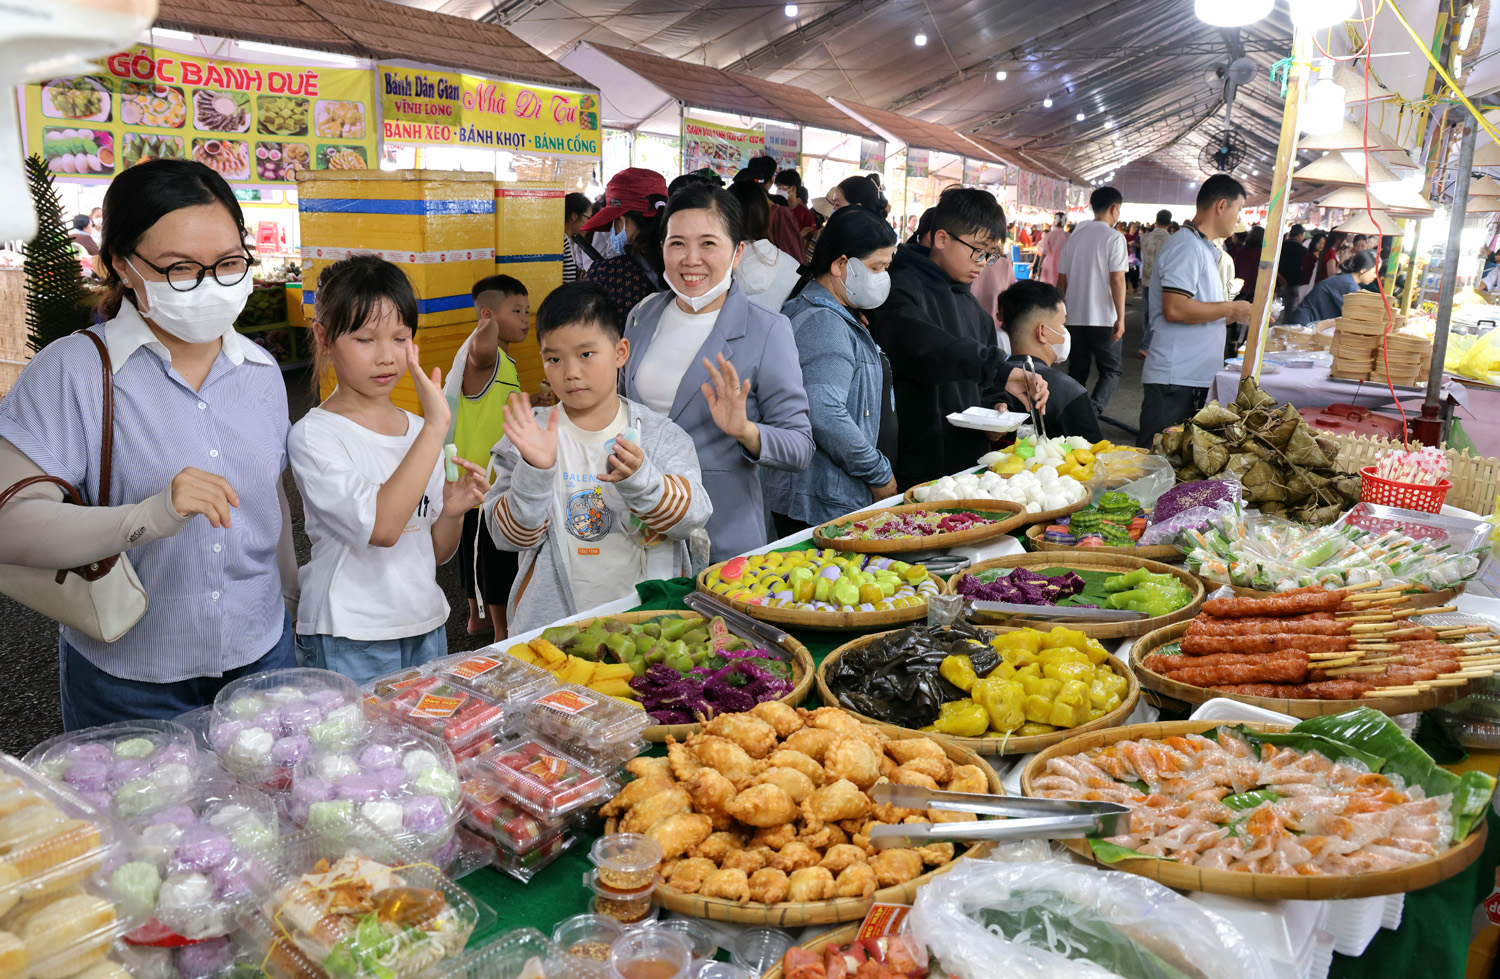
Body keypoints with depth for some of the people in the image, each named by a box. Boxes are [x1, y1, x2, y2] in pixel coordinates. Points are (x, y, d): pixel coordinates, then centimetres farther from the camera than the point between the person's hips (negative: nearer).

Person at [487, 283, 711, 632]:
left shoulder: (659, 433, 4)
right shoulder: (532, 436, 2)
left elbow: (694, 515, -7)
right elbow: (512, 537, -3)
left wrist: (638, 478, -23)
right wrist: (535, 471, -18)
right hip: (554, 621, 0)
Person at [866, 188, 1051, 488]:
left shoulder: (971, 305, 18)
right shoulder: (903, 289, -11)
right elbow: (919, 345, -33)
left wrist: (998, 404, 2)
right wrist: (998, 369, -39)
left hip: (969, 461, 8)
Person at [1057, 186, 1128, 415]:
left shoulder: (1074, 237, 9)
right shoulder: (1114, 238, -7)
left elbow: (1062, 280, 11)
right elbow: (1117, 279, -14)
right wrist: (1120, 318, -12)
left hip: (1074, 317, 5)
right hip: (1103, 319, -5)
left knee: (1077, 373, 13)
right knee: (1111, 372, 2)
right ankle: (1092, 412, -20)